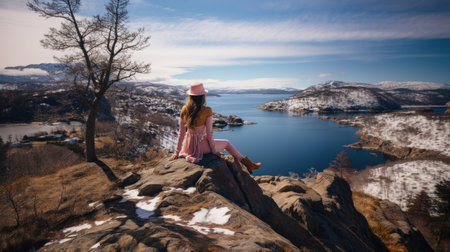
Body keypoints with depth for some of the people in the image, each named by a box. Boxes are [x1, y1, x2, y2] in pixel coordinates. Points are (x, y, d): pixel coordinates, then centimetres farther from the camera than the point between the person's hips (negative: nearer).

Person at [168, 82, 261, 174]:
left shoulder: (184, 110, -6)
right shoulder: (207, 111, -18)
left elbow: (181, 133, -1)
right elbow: (209, 133, -14)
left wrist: (177, 152, 8)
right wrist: (214, 150, 1)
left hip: (188, 146, 5)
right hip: (201, 146, -5)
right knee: (226, 143, 22)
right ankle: (248, 164, 33)